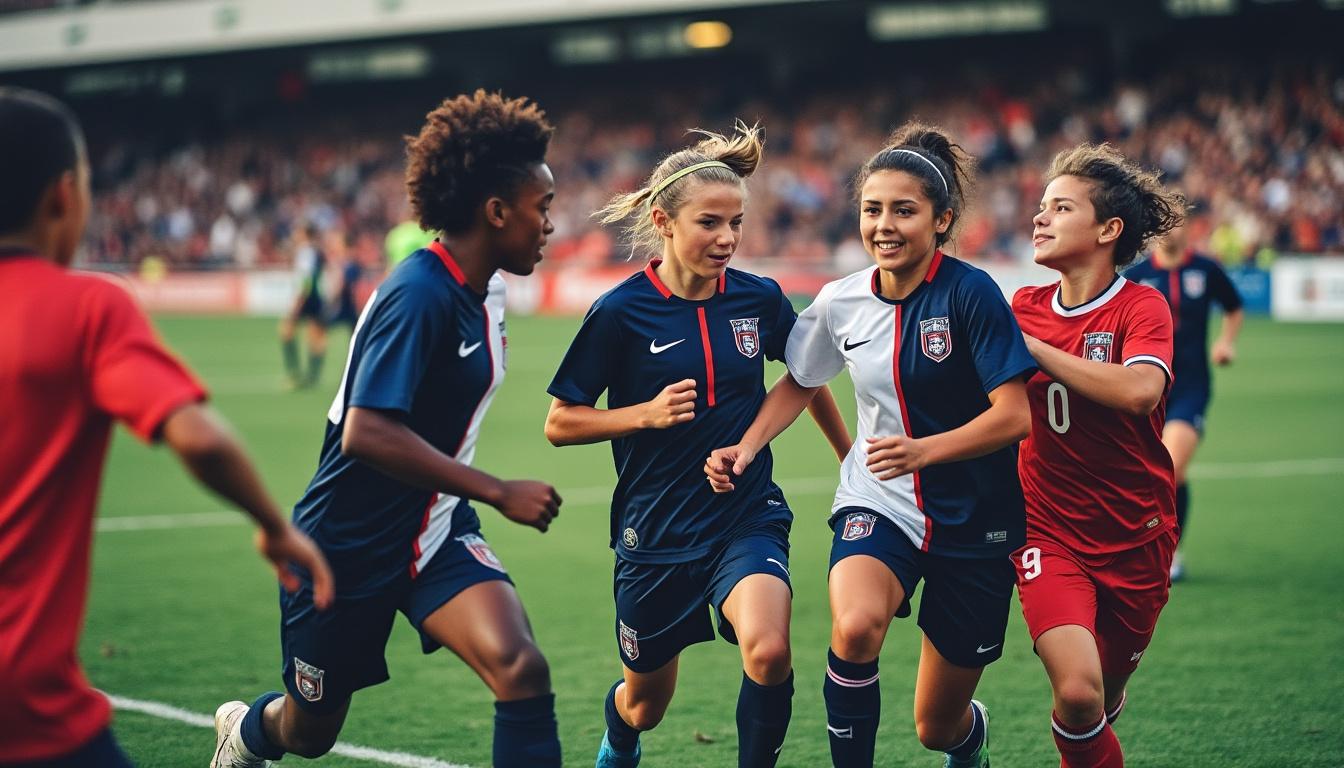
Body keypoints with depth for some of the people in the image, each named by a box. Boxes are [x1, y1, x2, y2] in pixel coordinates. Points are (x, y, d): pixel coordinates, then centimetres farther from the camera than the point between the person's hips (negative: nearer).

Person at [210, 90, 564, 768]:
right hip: (347, 545, -6)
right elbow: (366, 434, -34)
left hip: (435, 533, 6)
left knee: (520, 667, -21)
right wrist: (499, 493, -31)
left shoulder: (484, 290, 2)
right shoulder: (417, 295, -25)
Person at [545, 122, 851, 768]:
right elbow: (560, 424, -5)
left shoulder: (760, 300, -3)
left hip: (748, 516, 1)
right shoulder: (621, 312, -11)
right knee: (645, 706, 17)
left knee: (767, 651, -30)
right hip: (656, 533, -1)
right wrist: (647, 413, -19)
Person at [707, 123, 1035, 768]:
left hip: (971, 521, -2)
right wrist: (747, 448, 1)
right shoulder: (841, 302, -2)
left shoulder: (970, 293, -16)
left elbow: (1014, 416, -20)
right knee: (854, 626, -35)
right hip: (877, 505, 2)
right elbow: (800, 383, 16)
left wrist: (924, 450, -33)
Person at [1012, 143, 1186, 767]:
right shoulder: (1025, 307, 2)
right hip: (1048, 531, 1)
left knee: (1105, 693, 13)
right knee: (1077, 691, -22)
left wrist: (1030, 347, -26)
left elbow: (1139, 389, -31)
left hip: (1135, 539, -1)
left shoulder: (1142, 306, -10)